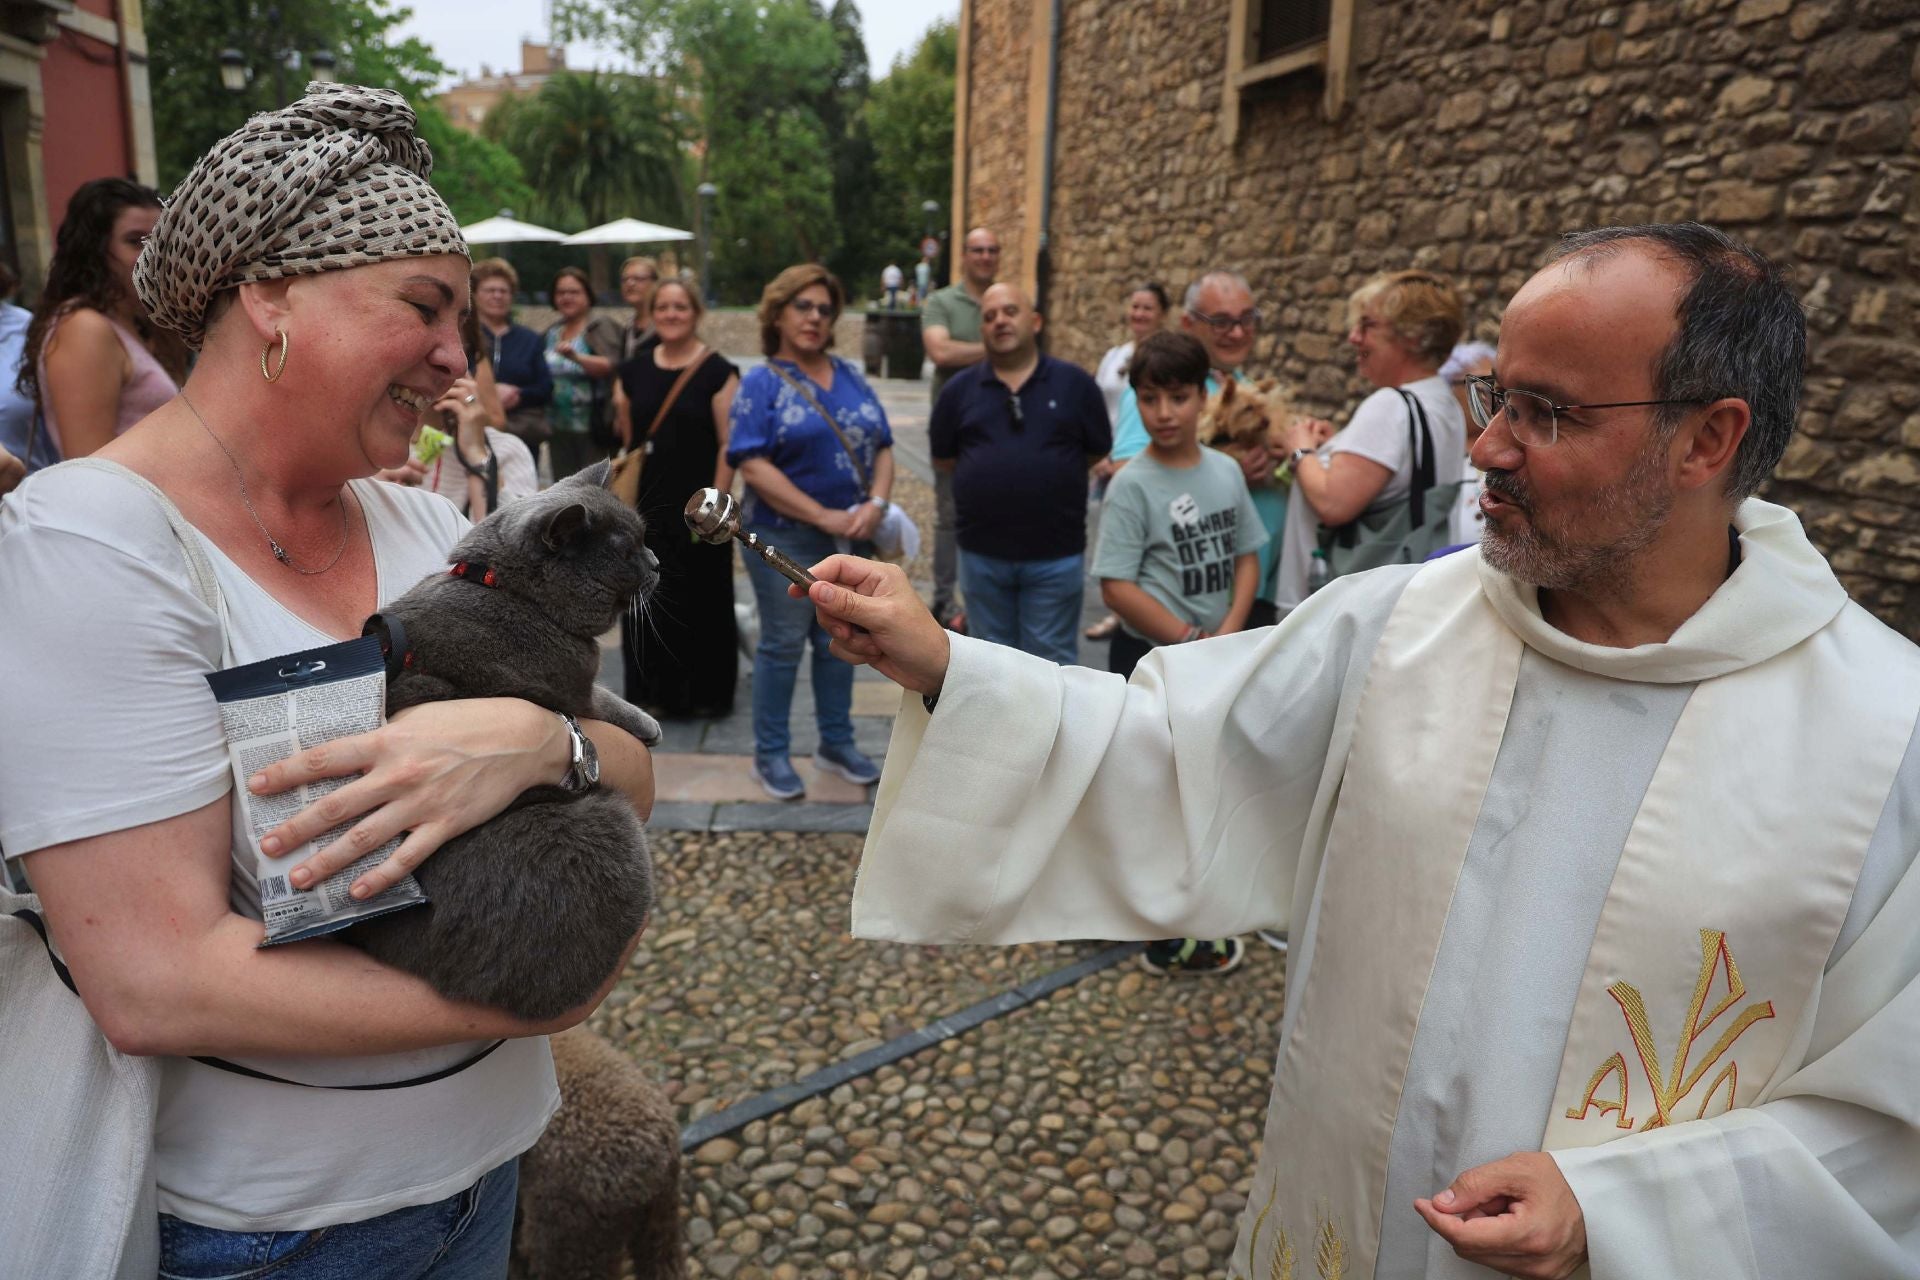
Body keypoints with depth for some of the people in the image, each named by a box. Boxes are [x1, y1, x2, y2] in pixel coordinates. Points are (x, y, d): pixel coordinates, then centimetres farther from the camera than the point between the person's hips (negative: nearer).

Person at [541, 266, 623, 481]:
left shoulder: (601, 327, -6)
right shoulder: (552, 331, 14)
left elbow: (610, 366, -22)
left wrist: (576, 357, -38)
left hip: (594, 428, -7)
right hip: (559, 429, 7)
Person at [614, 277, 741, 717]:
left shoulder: (717, 372, -5)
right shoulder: (635, 369, 9)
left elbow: (728, 445, -9)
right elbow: (626, 436, 15)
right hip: (646, 506, 4)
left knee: (701, 599, 3)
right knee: (650, 598, 9)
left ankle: (705, 692, 18)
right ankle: (654, 689, 23)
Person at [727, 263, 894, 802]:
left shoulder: (851, 377, 10)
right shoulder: (762, 383, -6)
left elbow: (882, 448, 7)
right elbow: (753, 466, -16)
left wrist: (876, 503, -12)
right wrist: (824, 516, -19)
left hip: (853, 536, 5)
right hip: (786, 539, -5)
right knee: (783, 645, 4)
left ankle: (836, 744, 27)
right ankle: (771, 754, 17)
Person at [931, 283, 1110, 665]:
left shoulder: (1074, 383, -2)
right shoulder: (960, 389, 3)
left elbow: (1097, 452, 3)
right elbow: (943, 460, 9)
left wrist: (1050, 475, 4)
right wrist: (986, 475, 4)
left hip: (1056, 556, -2)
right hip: (982, 555, 2)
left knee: (1051, 660, 7)